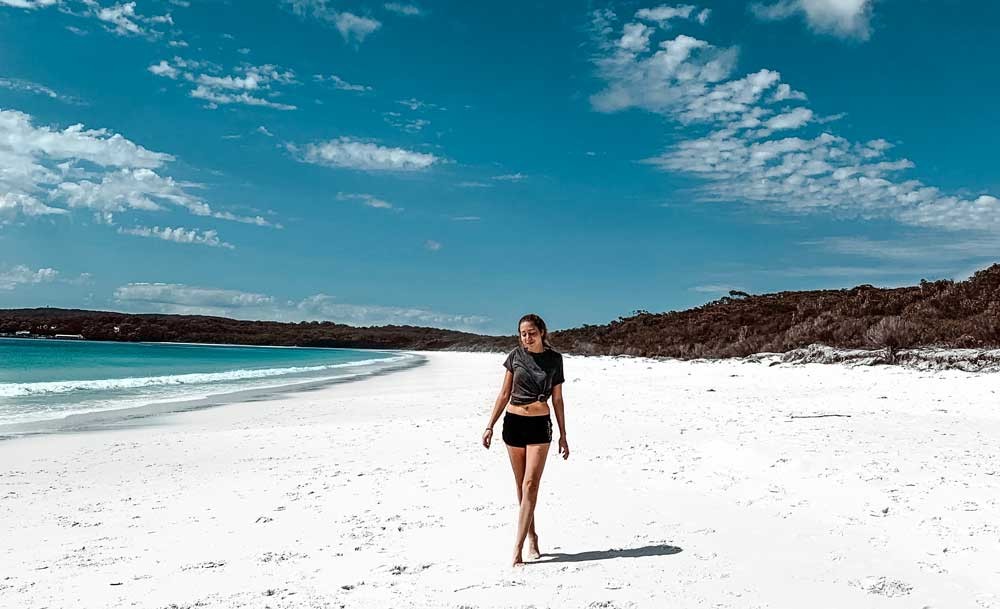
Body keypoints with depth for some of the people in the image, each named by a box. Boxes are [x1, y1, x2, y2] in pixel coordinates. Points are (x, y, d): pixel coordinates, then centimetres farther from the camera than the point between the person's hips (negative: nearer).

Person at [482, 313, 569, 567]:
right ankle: (531, 536, 26)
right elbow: (504, 394, 6)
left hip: (540, 425, -2)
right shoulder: (516, 356, 1)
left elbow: (557, 399, 5)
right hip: (514, 422, 2)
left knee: (530, 485, -10)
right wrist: (490, 426, 1)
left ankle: (517, 547, -9)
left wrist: (563, 435, 5)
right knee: (521, 486, 10)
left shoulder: (554, 359, 0)